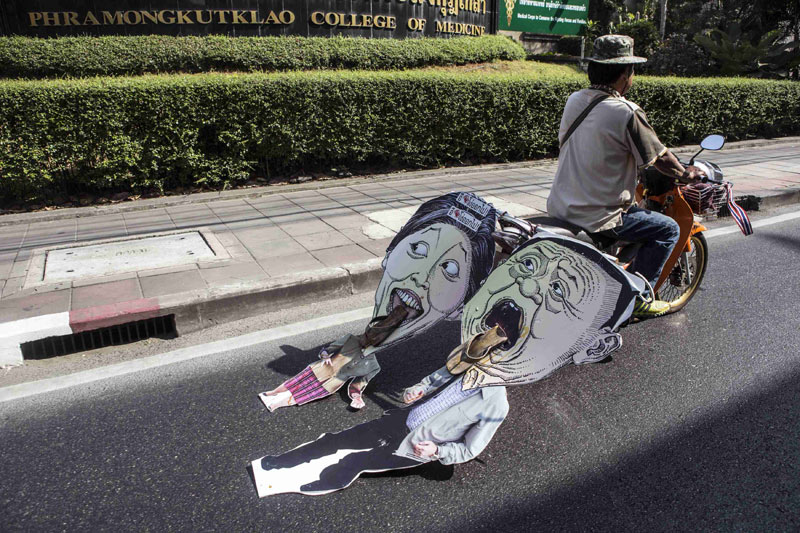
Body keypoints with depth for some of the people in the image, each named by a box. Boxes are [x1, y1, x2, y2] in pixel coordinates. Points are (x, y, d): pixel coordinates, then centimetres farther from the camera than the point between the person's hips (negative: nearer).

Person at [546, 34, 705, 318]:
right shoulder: (627, 113, -17)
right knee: (668, 229, 9)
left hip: (559, 206, 8)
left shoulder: (574, 100, 3)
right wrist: (686, 174, 16)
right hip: (597, 216, -8)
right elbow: (660, 158, -6)